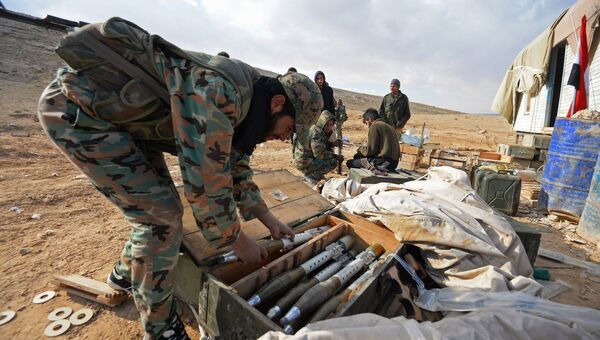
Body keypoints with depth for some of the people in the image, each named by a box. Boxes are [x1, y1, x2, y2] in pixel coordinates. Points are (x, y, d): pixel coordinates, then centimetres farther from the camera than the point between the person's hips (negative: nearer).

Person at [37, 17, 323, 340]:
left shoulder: (242, 101, 1)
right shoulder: (220, 93, -30)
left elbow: (236, 167, 10)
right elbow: (207, 184, -28)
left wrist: (268, 219, 12)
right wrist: (238, 240, -12)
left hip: (125, 115, 9)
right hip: (76, 105, -9)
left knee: (162, 204, 12)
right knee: (162, 214, -12)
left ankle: (126, 274, 39)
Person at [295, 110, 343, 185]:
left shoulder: (321, 130, 9)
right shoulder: (316, 132, -20)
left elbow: (323, 145, 21)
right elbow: (319, 153, -25)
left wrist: (332, 144, 2)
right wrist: (335, 156, -17)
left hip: (309, 157, 10)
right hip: (303, 162, -10)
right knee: (333, 162, -17)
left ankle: (312, 173, 13)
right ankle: (309, 175, -5)